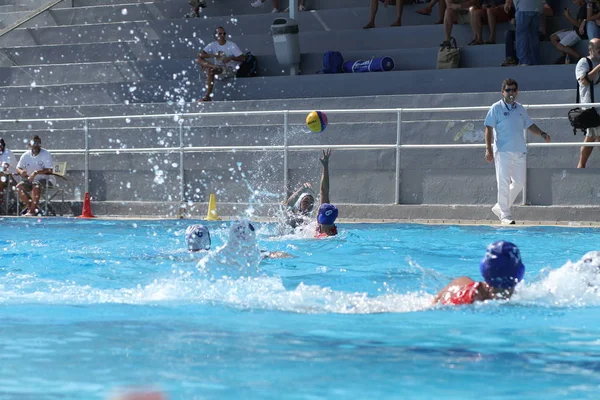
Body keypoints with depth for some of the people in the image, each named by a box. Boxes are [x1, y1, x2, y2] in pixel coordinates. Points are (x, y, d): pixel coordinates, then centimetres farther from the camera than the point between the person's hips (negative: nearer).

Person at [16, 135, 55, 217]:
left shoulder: (46, 154, -9)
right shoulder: (26, 155, 6)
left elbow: (50, 170, -20)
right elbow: (18, 168, 8)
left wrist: (36, 172, -32)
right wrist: (21, 171, -18)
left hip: (45, 179, -5)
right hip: (30, 180, 5)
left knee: (36, 185, -36)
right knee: (19, 186, -20)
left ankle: (32, 210, -31)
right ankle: (30, 207, -13)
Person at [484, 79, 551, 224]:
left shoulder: (520, 109, 15)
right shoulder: (496, 108, -2)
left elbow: (529, 125, 25)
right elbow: (489, 128, -5)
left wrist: (542, 134, 8)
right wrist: (488, 149, -13)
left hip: (519, 152, 6)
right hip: (503, 151, -6)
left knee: (519, 182, 7)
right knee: (504, 183, -6)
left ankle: (499, 207, 21)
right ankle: (504, 214, 0)